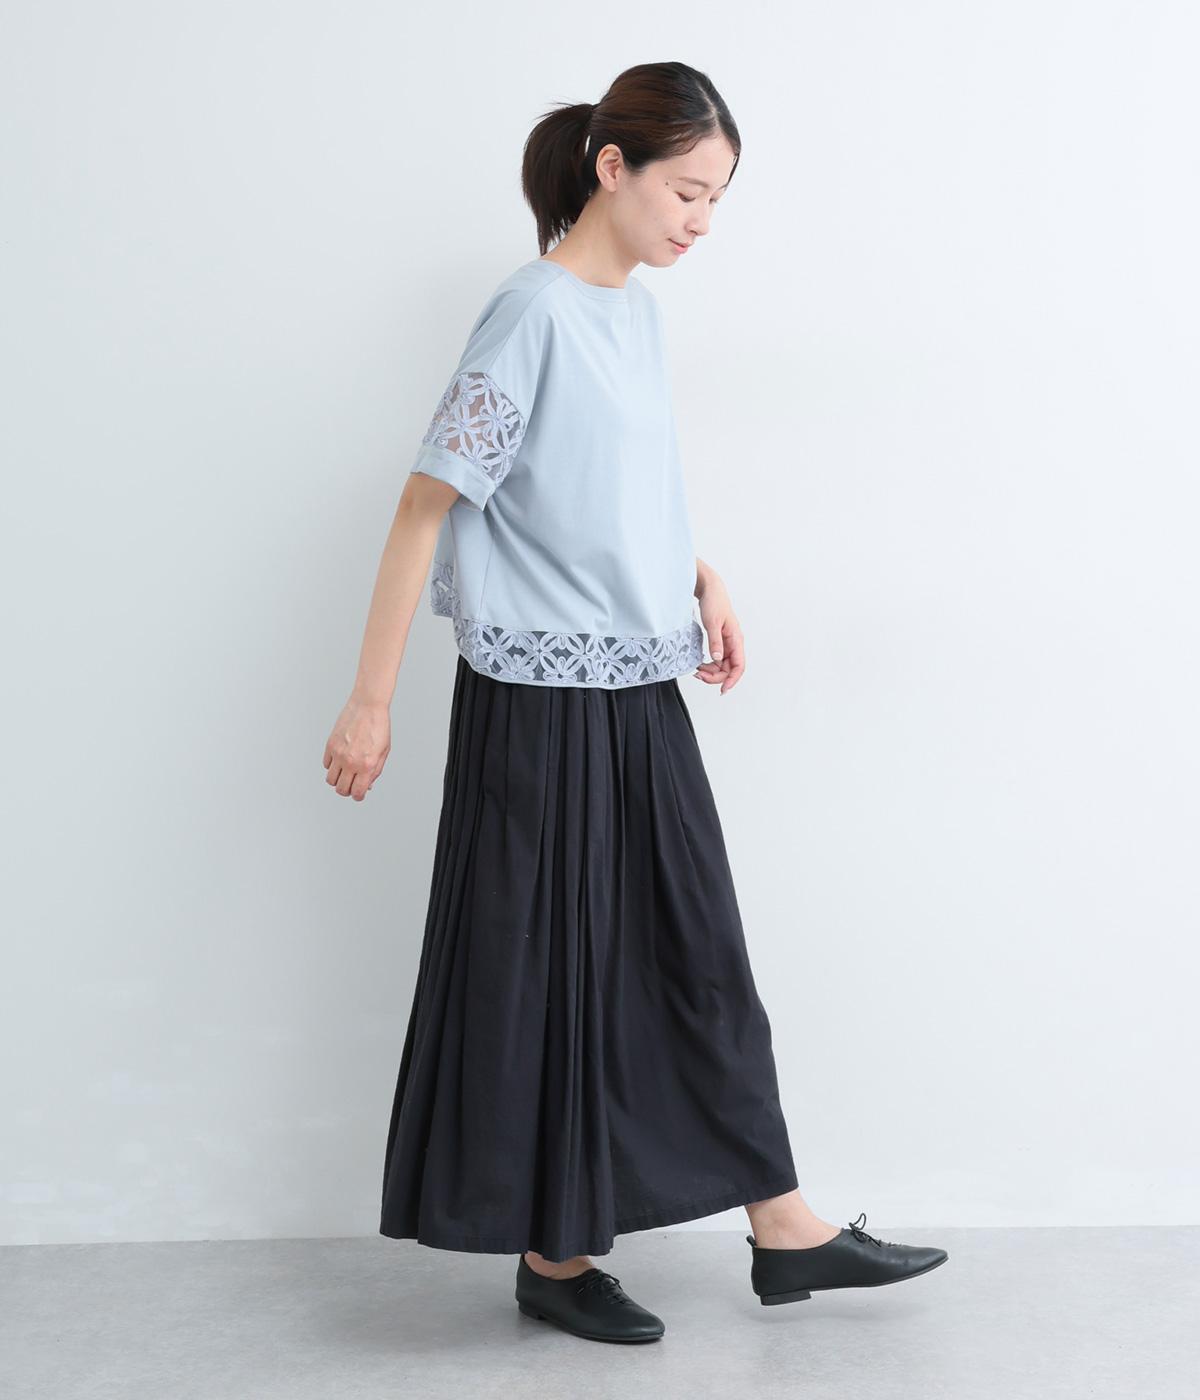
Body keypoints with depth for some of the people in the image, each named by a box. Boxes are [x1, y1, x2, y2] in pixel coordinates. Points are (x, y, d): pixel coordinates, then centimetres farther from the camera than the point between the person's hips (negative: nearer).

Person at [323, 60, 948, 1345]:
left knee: (700, 954, 12)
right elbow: (428, 507, -16)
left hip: (641, 697, 8)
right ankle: (551, 1256, 19)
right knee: (549, 974, 3)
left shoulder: (639, 312, 10)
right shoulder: (535, 313, -15)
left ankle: (784, 1231, 22)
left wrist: (702, 584, 7)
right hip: (542, 701, -8)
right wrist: (369, 702, -16)